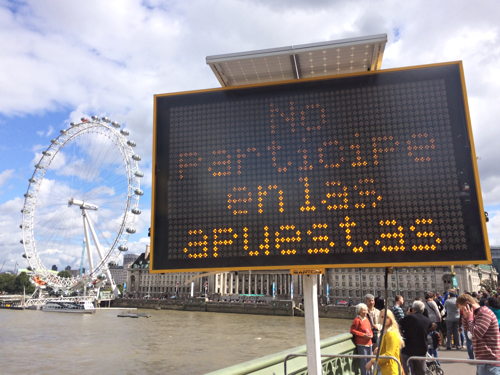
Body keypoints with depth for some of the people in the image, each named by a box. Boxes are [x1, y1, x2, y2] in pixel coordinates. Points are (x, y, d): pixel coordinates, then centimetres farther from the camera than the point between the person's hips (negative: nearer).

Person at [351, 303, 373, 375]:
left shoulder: (367, 319, 12)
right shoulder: (357, 320, -12)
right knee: (363, 361, -4)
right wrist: (363, 335, -18)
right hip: (361, 344, -8)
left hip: (369, 343, 8)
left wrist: (371, 335, 0)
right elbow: (352, 330, -15)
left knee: (369, 360, 15)